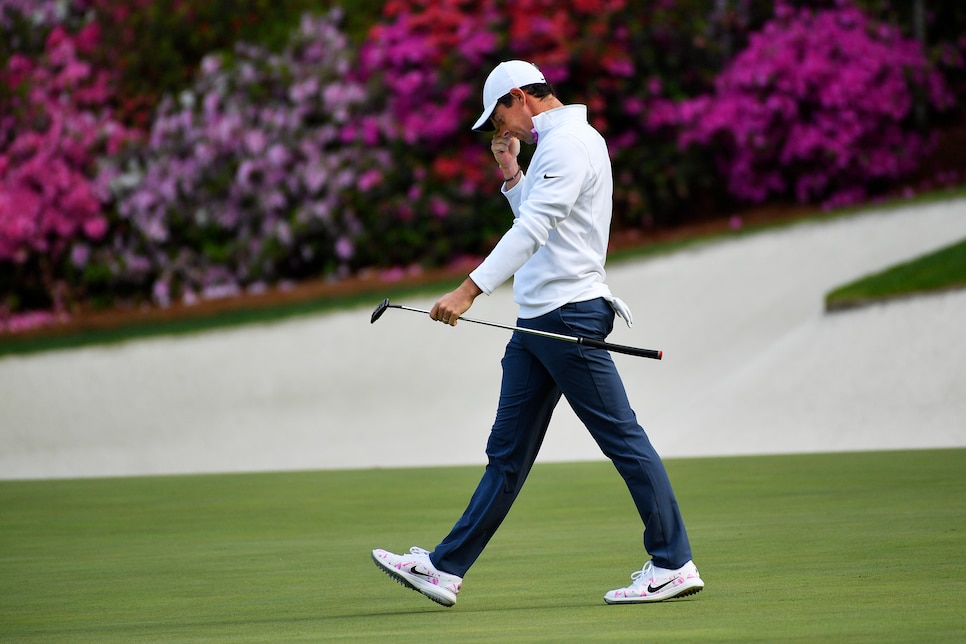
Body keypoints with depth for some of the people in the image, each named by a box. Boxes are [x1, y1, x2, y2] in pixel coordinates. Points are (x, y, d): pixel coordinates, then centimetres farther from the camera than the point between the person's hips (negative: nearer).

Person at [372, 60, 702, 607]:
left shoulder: (570, 143, -12)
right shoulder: (560, 142, 21)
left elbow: (532, 229, -23)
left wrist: (469, 290, -29)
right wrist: (513, 174, 17)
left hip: (570, 313, -10)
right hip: (537, 320, 10)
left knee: (622, 437, -6)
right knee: (508, 453, 8)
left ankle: (674, 564, -3)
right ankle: (447, 568, 7)